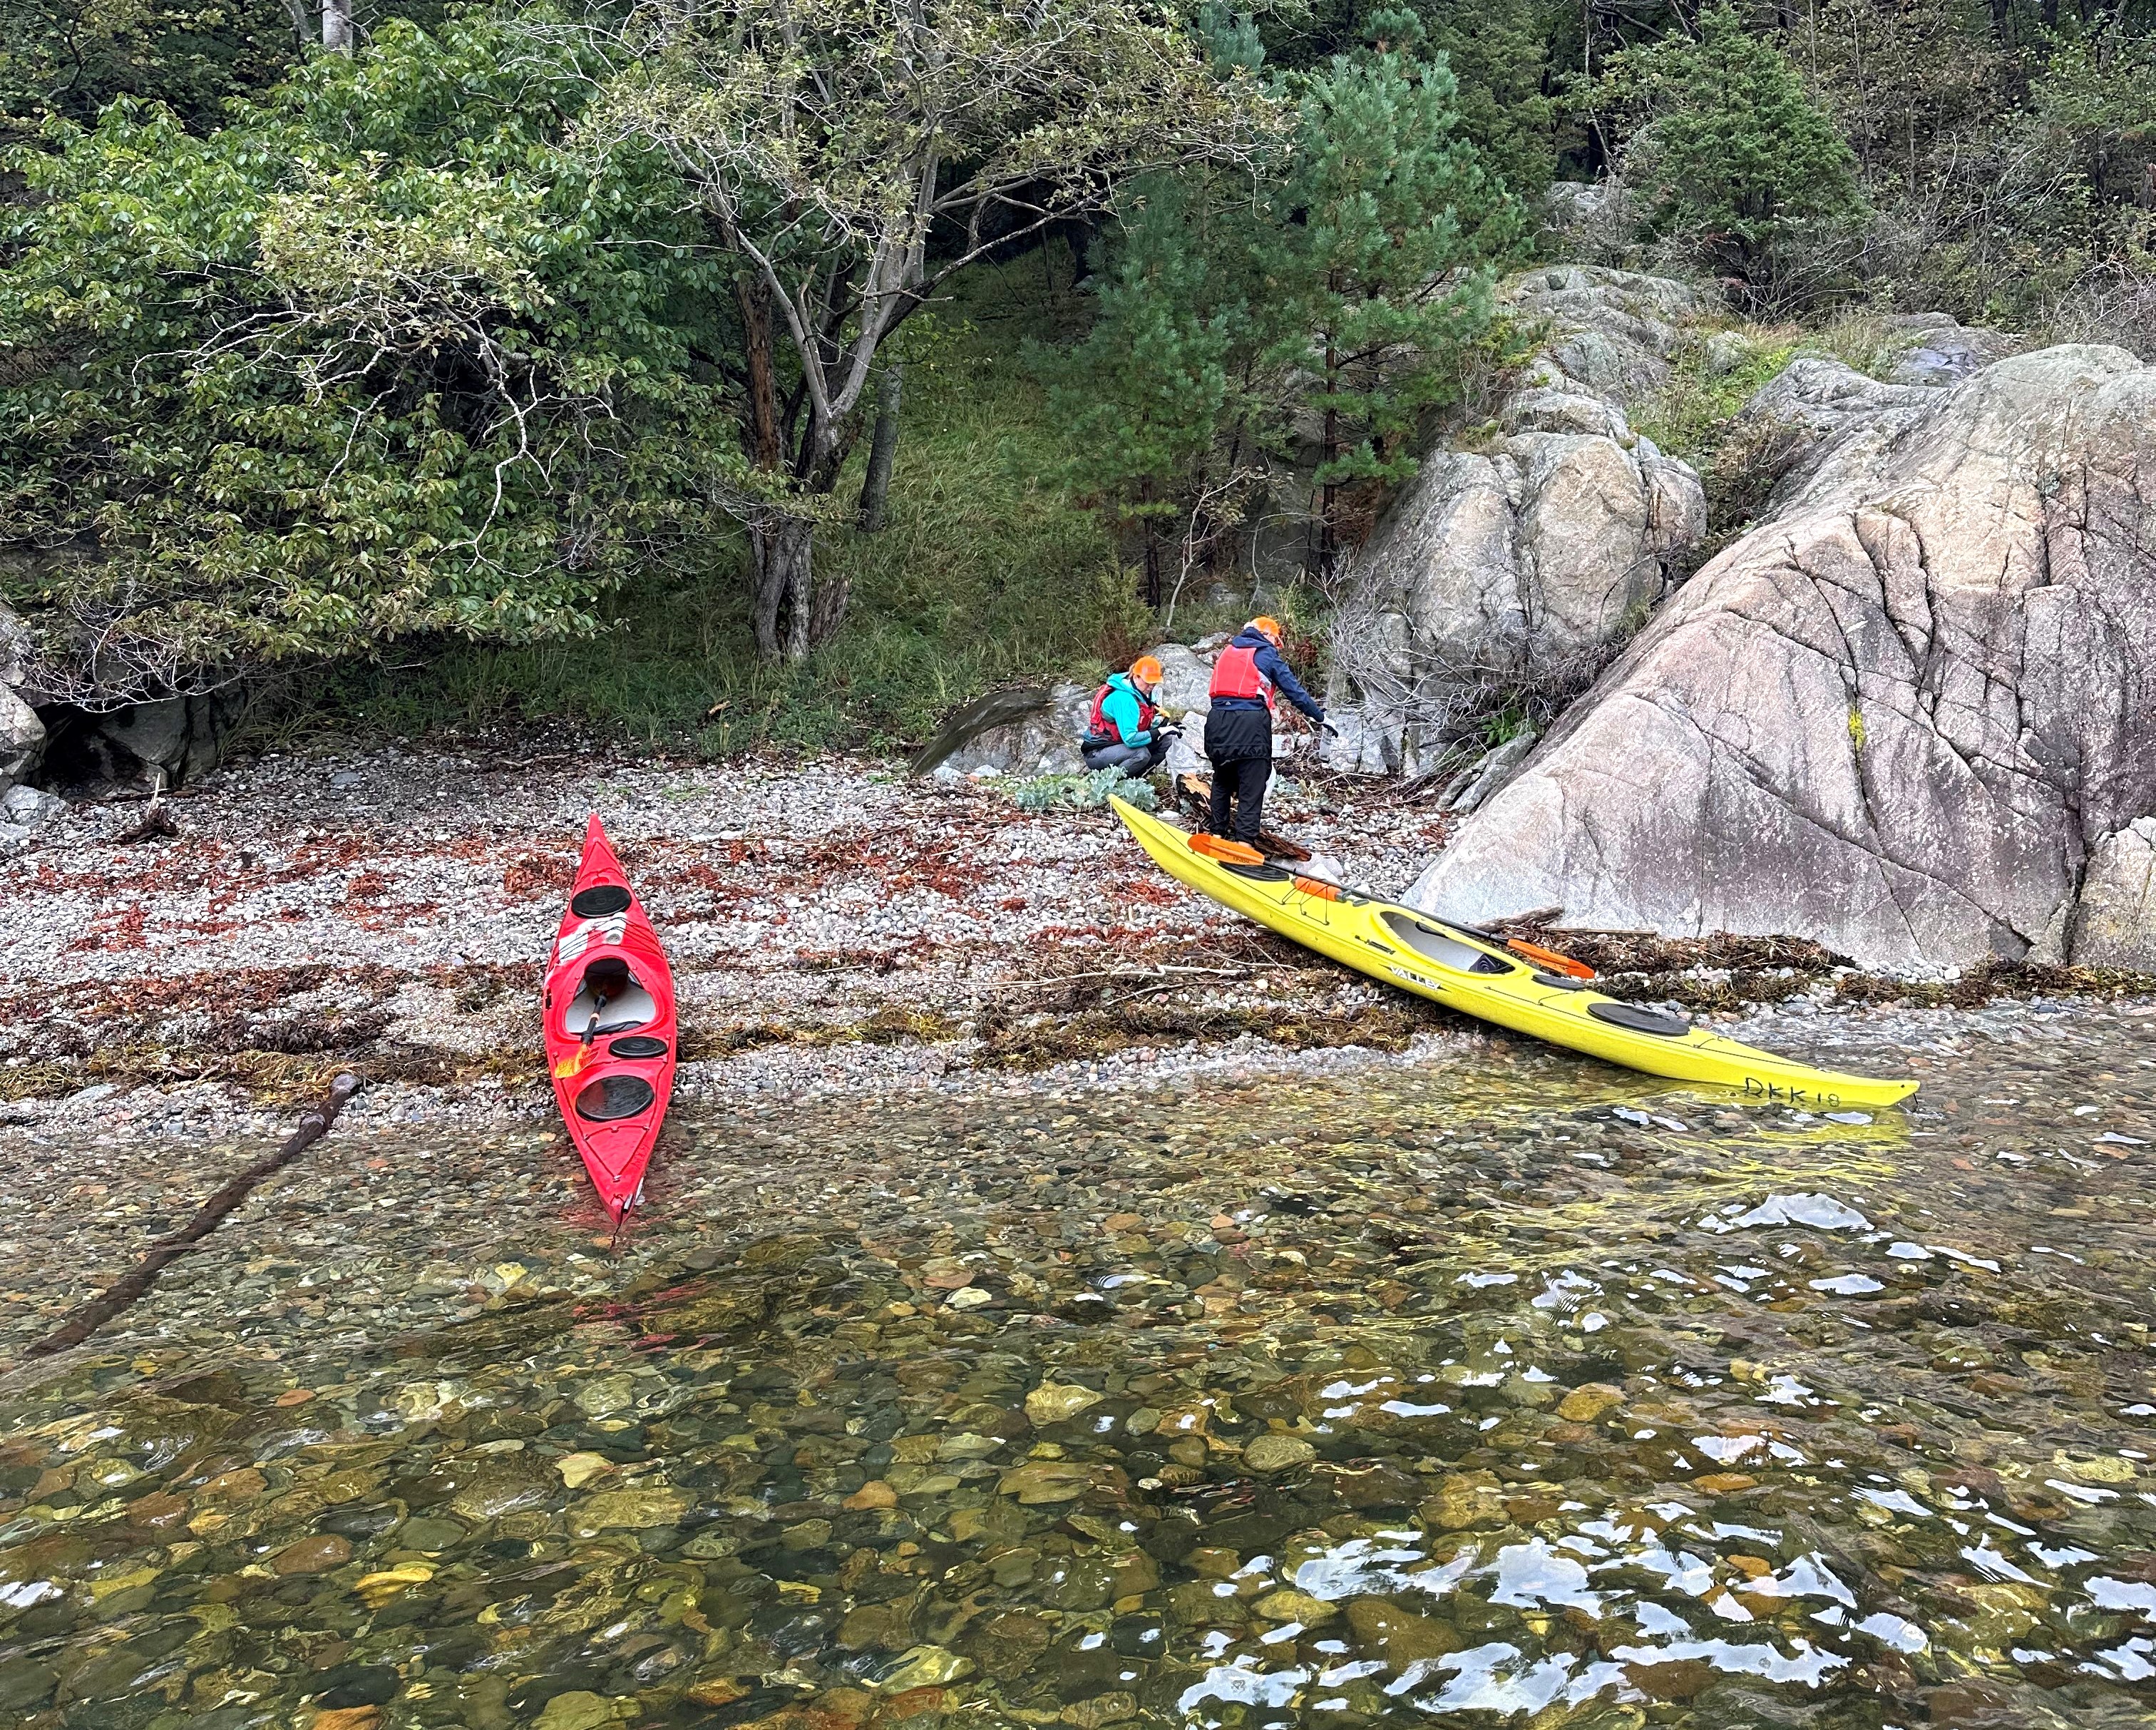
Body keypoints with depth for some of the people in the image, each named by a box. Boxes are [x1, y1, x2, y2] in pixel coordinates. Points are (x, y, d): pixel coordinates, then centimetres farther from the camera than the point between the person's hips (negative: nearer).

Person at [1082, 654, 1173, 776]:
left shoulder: (1140, 693, 2)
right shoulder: (1123, 698, -25)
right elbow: (1130, 739, -32)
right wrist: (1160, 732, -26)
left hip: (1119, 745, 9)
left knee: (1165, 741, -2)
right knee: (1141, 754, -33)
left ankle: (1132, 779, -1)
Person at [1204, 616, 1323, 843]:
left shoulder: (1227, 652, 23)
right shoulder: (1267, 654, 7)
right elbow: (1294, 689, 6)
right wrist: (1319, 716, 13)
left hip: (1218, 720, 5)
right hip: (1251, 722, -5)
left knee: (1222, 780, 20)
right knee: (1252, 787, -3)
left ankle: (1217, 833, 21)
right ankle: (1245, 840, -11)